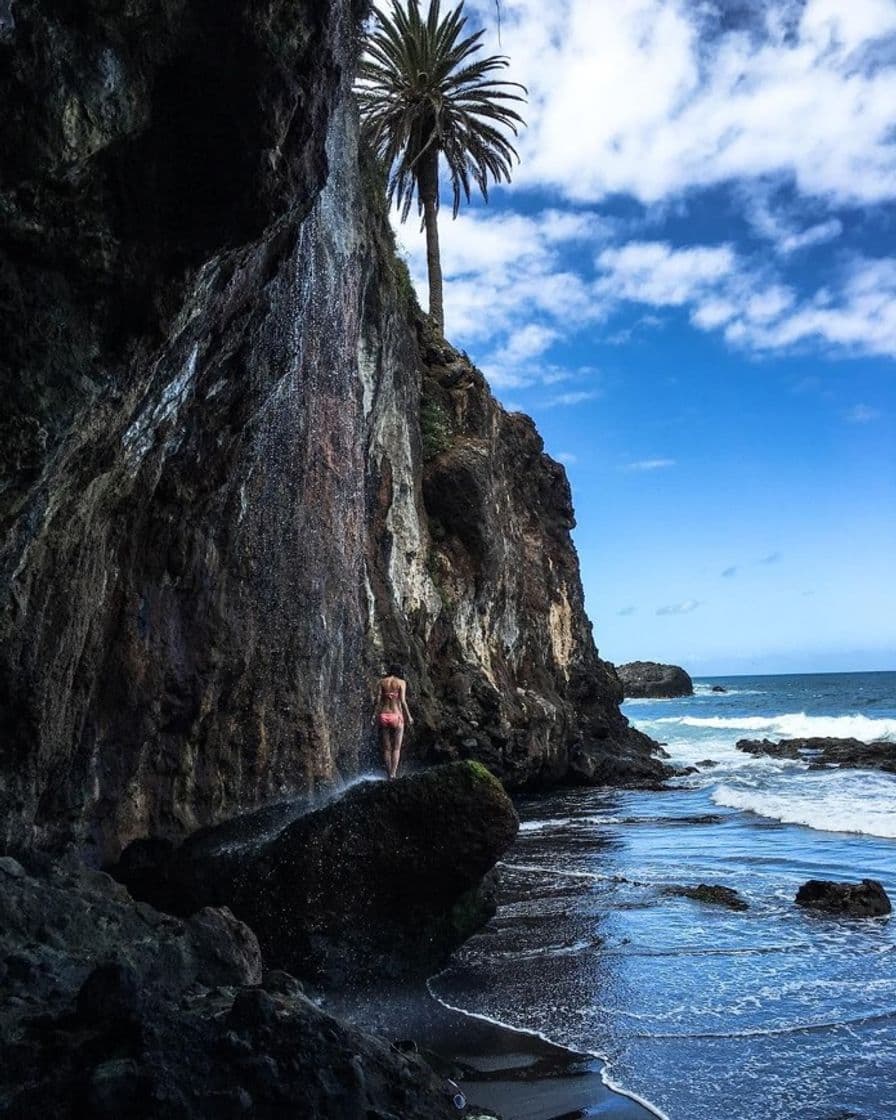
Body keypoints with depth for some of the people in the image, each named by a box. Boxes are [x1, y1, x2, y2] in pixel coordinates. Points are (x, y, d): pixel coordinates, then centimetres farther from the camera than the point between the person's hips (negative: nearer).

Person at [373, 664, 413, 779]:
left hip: (383, 716, 2)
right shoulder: (401, 682, 0)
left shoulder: (381, 682, 8)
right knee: (396, 748, 5)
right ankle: (393, 774, -7)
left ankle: (389, 774, 10)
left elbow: (378, 700, 0)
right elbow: (402, 701, -7)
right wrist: (408, 716, 2)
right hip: (396, 716, -2)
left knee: (386, 748, 10)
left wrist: (375, 716, 4)